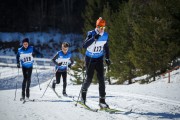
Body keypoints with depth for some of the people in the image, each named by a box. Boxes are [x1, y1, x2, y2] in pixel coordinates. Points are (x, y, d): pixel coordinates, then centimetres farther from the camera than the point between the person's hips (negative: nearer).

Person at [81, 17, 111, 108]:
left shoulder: (105, 35, -2)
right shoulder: (91, 34, -16)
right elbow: (84, 45, -28)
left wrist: (107, 58, 7)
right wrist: (94, 38, -39)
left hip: (99, 59, 3)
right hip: (90, 59, -3)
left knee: (101, 79, -8)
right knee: (89, 79, -4)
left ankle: (102, 101, -6)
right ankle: (83, 91, 27)